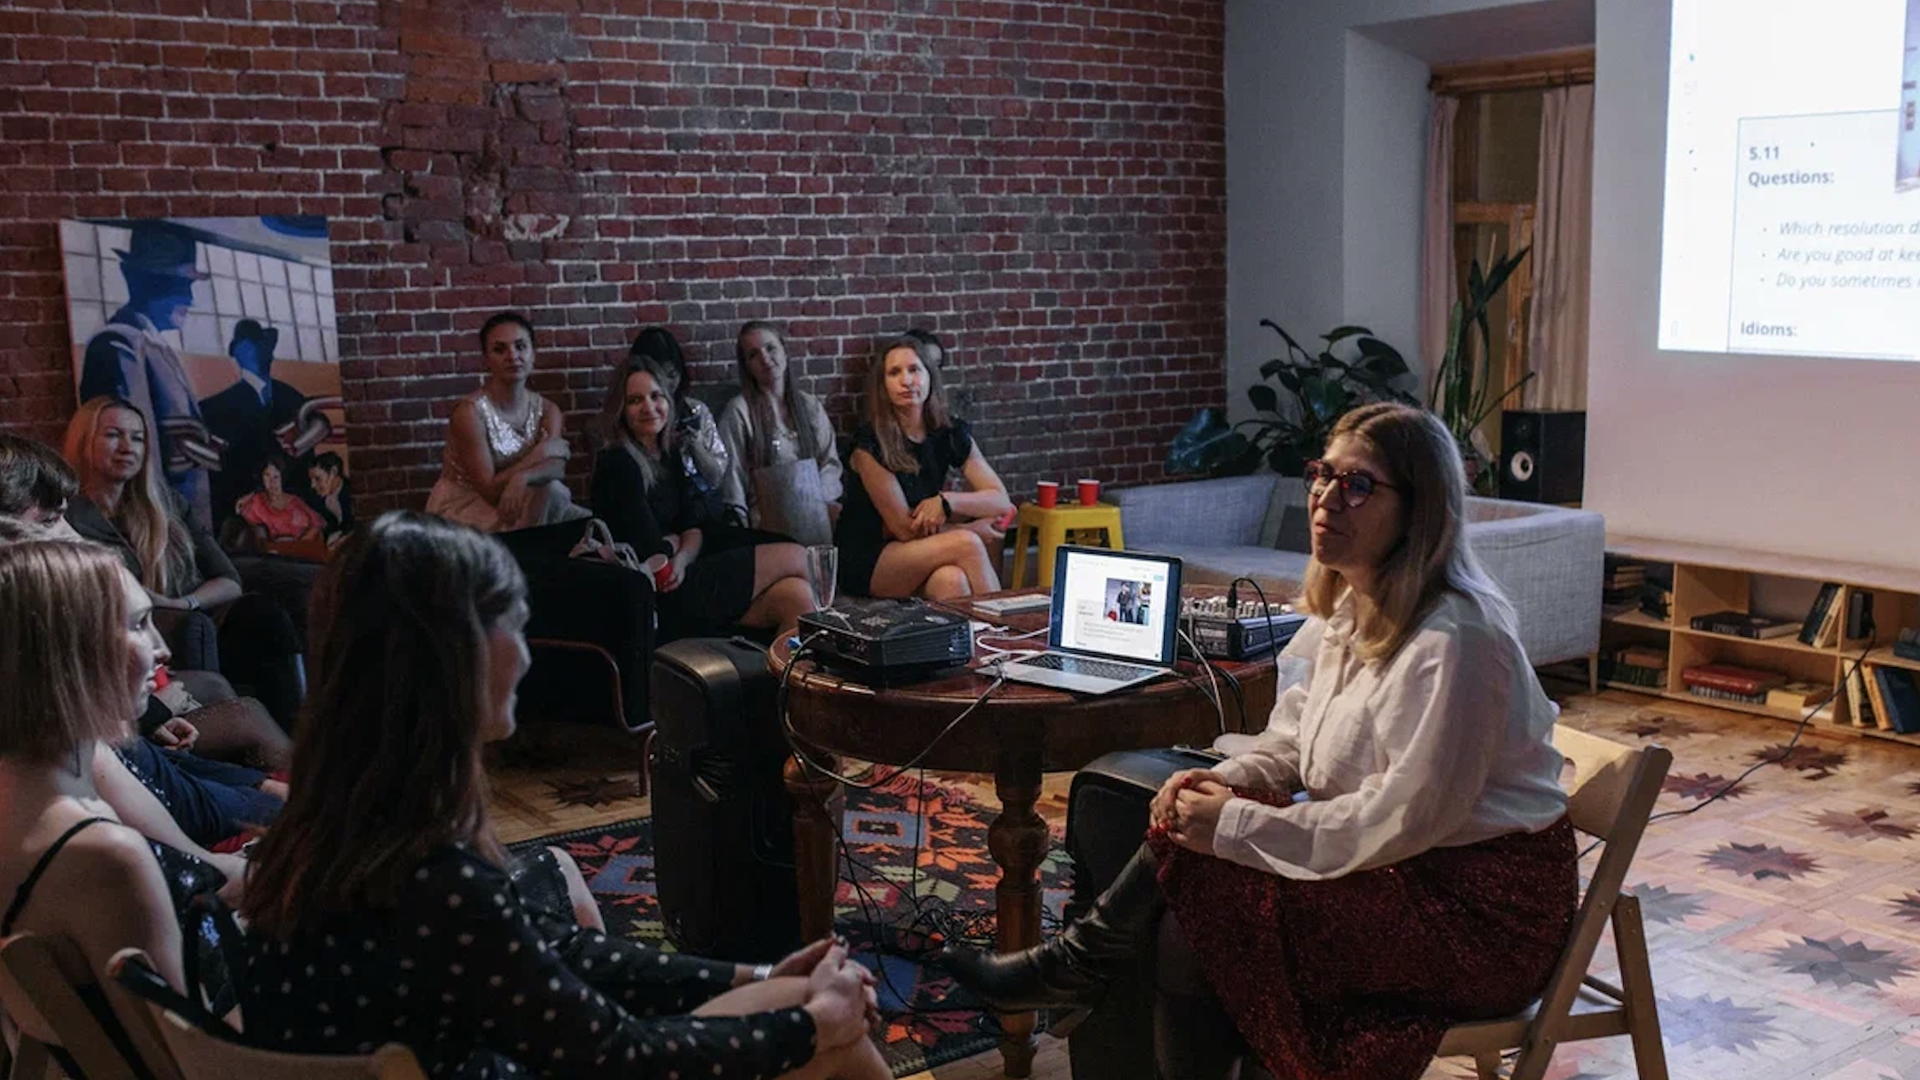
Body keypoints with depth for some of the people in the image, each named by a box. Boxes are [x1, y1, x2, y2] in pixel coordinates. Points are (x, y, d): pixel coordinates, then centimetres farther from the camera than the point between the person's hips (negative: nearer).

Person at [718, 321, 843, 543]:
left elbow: (830, 462, 13)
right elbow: (733, 478, -1)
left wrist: (823, 500, -7)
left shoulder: (810, 405, 16)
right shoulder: (739, 411, 1)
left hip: (816, 512, 5)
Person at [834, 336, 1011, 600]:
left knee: (951, 581, -33)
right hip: (864, 564, -4)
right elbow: (906, 529, -13)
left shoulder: (950, 435, 2)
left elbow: (1002, 502, -2)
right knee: (966, 544, -28)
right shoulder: (869, 445, -14)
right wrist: (974, 529, -8)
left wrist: (946, 501, -19)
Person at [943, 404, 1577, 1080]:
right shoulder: (1347, 607, 5)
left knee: (1195, 890, -17)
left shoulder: (1453, 641, -24)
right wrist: (1226, 782, -10)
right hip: (1398, 860, 9)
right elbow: (1291, 747, 11)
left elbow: (1403, 821, -25)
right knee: (1185, 824, -5)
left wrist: (1236, 824, -21)